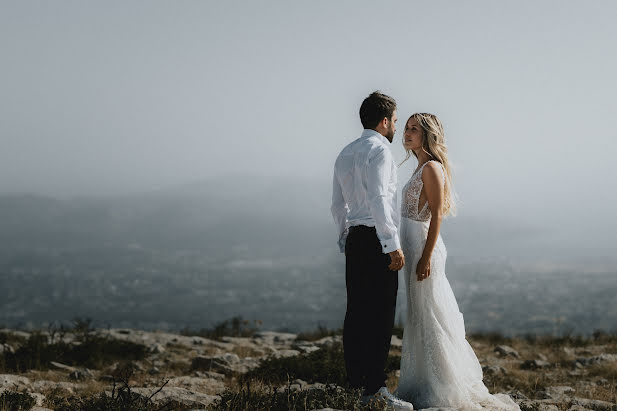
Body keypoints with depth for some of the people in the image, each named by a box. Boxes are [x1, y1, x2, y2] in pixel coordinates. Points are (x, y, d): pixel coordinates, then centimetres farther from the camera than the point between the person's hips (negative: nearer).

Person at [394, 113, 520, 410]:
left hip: (424, 247, -9)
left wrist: (426, 257, -21)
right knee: (419, 317, 12)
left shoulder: (432, 168, -12)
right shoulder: (421, 168, 15)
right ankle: (423, 386, 19)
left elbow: (436, 216, -17)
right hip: (413, 247, 9)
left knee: (428, 317, -5)